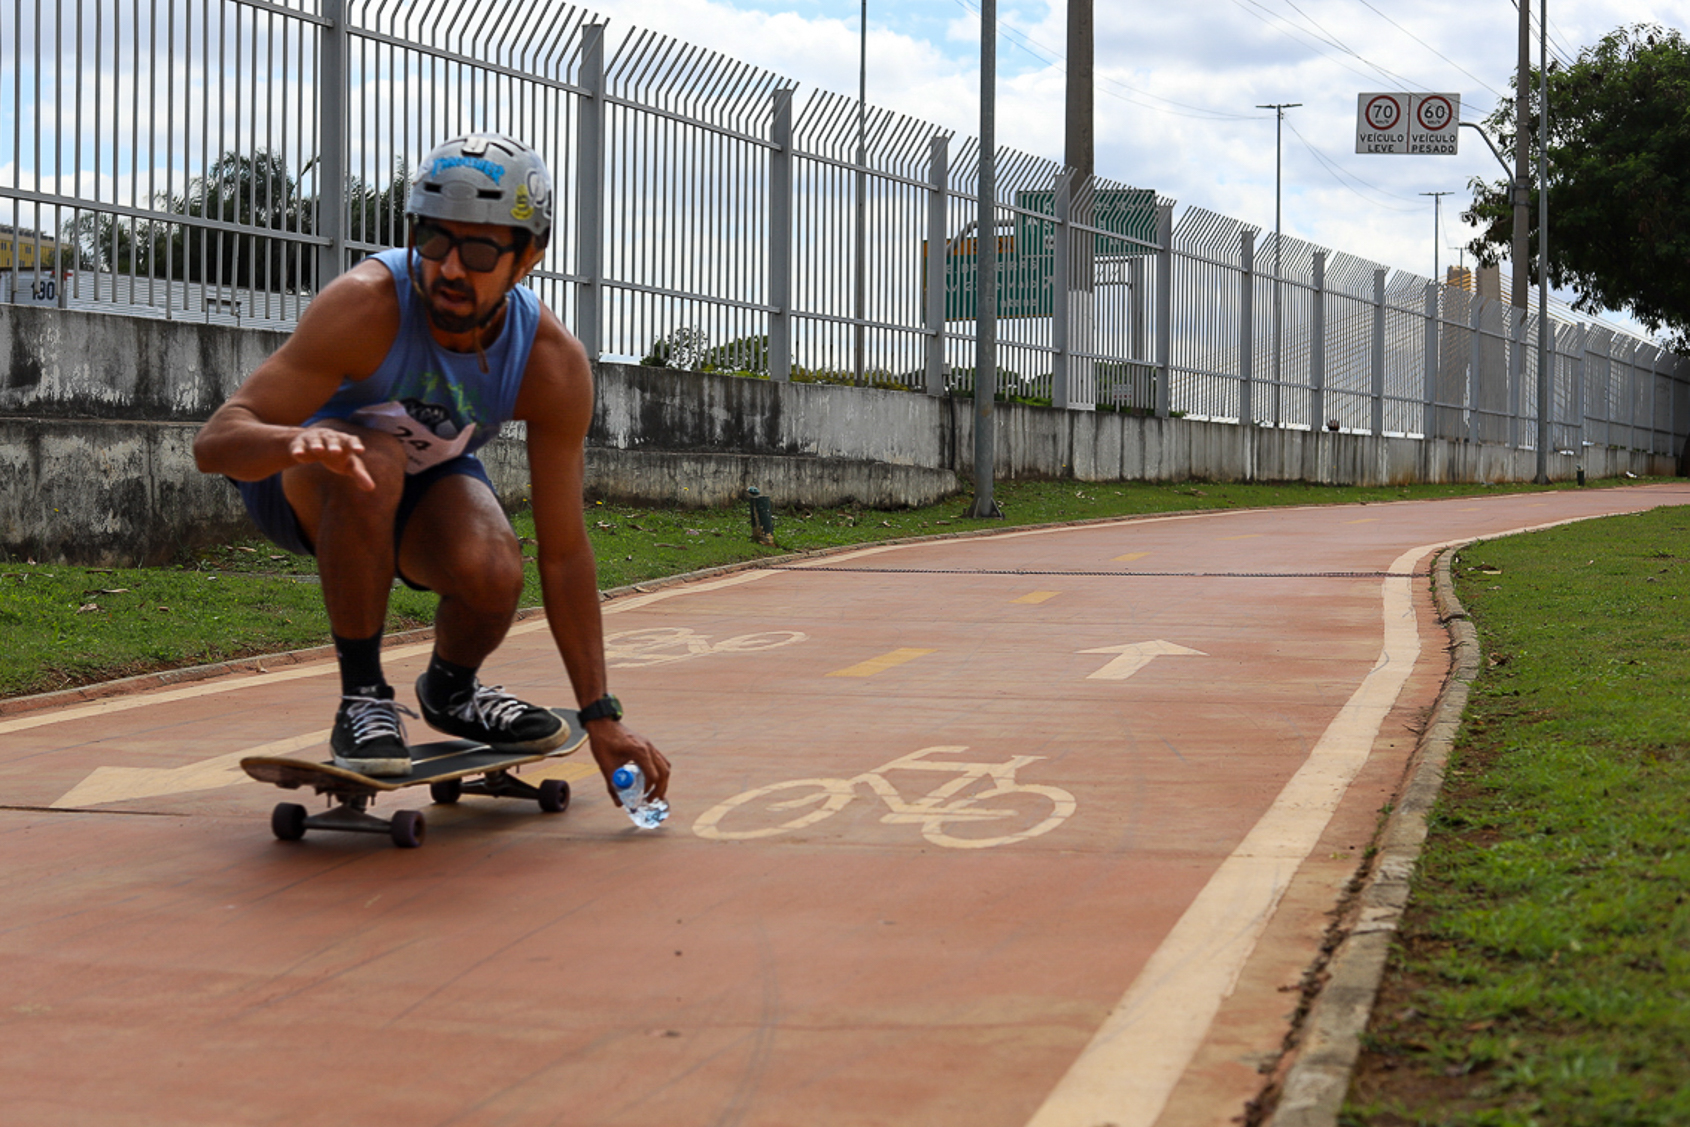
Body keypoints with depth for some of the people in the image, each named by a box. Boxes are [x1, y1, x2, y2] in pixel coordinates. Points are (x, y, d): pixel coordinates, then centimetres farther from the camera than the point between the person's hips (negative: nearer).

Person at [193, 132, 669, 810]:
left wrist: (601, 717, -18)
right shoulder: (366, 305, -34)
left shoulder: (554, 365, -24)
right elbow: (214, 441, -37)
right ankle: (363, 697, -18)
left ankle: (451, 691, 8)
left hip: (429, 481, 3)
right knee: (372, 463, -38)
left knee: (493, 573, -30)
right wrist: (297, 438, -61)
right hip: (298, 478, -2)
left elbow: (563, 553, -17)